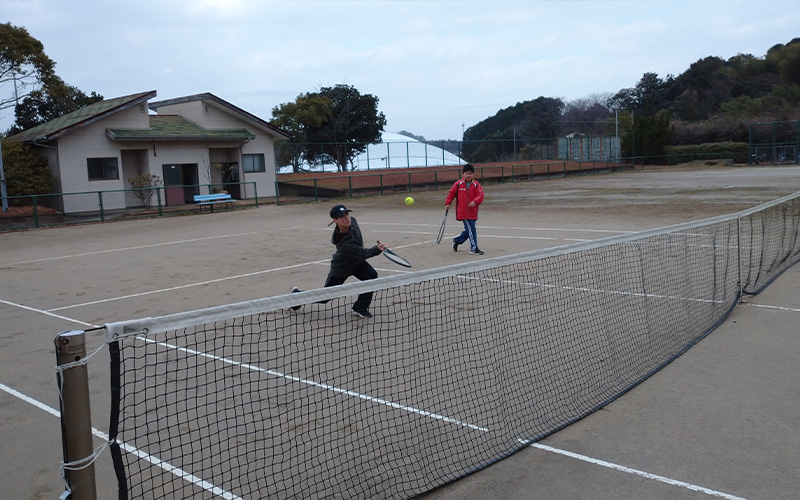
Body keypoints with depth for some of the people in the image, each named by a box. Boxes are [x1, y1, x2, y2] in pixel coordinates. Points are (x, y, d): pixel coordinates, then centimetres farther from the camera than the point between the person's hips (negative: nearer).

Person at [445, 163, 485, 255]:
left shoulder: (476, 185, 0)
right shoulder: (458, 184, -2)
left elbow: (480, 195, -8)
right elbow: (451, 193, 9)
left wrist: (475, 202, -26)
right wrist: (447, 203, 3)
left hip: (472, 212, 4)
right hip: (463, 212, -4)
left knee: (468, 230, 12)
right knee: (471, 229, -11)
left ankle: (457, 241, 36)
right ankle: (474, 248, -5)